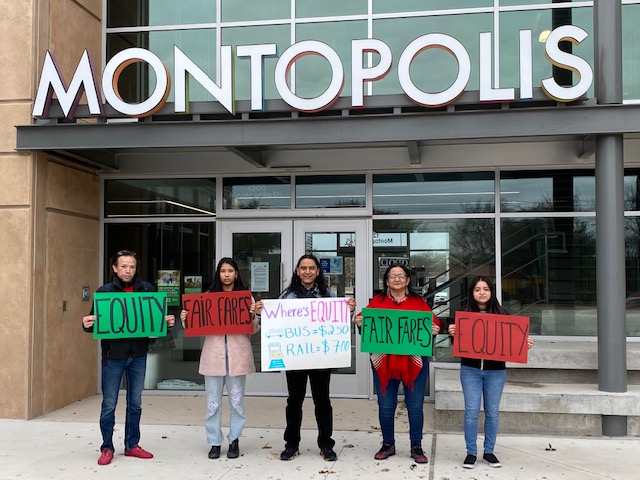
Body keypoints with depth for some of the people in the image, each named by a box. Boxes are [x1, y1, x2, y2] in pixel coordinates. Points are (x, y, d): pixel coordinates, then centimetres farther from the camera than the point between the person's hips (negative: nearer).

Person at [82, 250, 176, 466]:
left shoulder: (147, 289, 2)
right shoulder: (104, 291, -3)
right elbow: (94, 321, -1)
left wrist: (167, 322, -13)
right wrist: (87, 324, -23)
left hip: (138, 354, 2)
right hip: (113, 355, -2)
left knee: (135, 403, 12)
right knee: (109, 405, 6)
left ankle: (132, 445, 26)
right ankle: (107, 448, 20)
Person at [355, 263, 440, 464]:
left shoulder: (419, 302, 8)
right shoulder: (377, 301, 7)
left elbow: (432, 323, 4)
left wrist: (434, 330, -17)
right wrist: (360, 323, -19)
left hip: (414, 361, 0)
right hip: (384, 361, 0)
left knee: (415, 406, 5)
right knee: (386, 406, 7)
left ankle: (416, 447, 19)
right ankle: (388, 445, 25)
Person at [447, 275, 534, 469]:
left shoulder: (502, 314, 3)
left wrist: (525, 343, -12)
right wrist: (453, 333, -19)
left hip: (496, 370, 1)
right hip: (470, 369, -1)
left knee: (492, 412, 8)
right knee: (471, 411, -2)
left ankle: (489, 452, 21)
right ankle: (471, 452, 10)